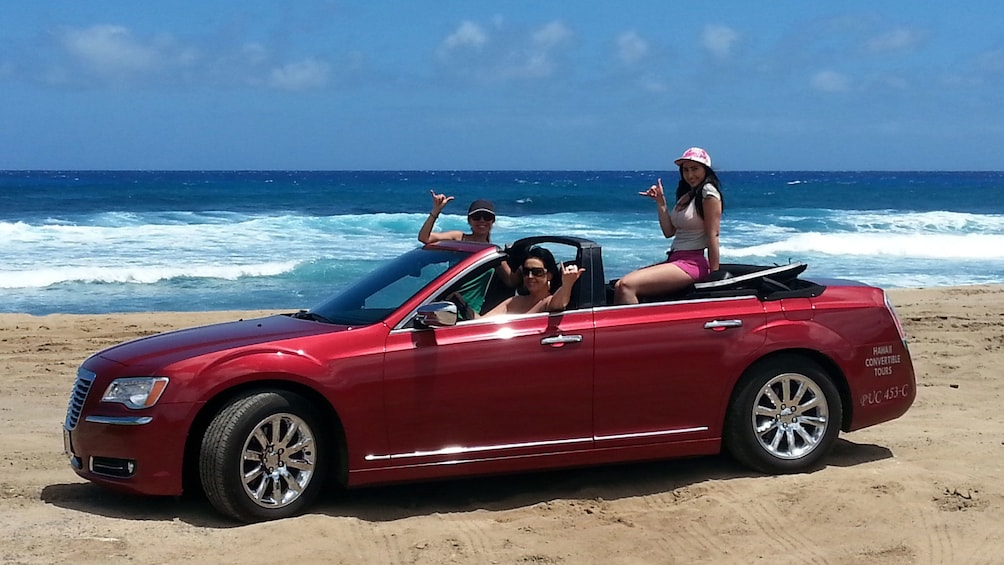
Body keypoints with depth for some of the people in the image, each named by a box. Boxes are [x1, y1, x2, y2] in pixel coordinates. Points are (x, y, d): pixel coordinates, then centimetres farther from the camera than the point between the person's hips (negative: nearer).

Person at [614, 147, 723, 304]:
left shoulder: (708, 192, -6)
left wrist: (714, 275, -13)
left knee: (626, 286, -25)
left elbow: (713, 235, -10)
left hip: (693, 264, -9)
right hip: (674, 260, 9)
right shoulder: (685, 195, 20)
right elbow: (669, 231, 16)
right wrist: (660, 202, 9)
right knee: (620, 286, -7)